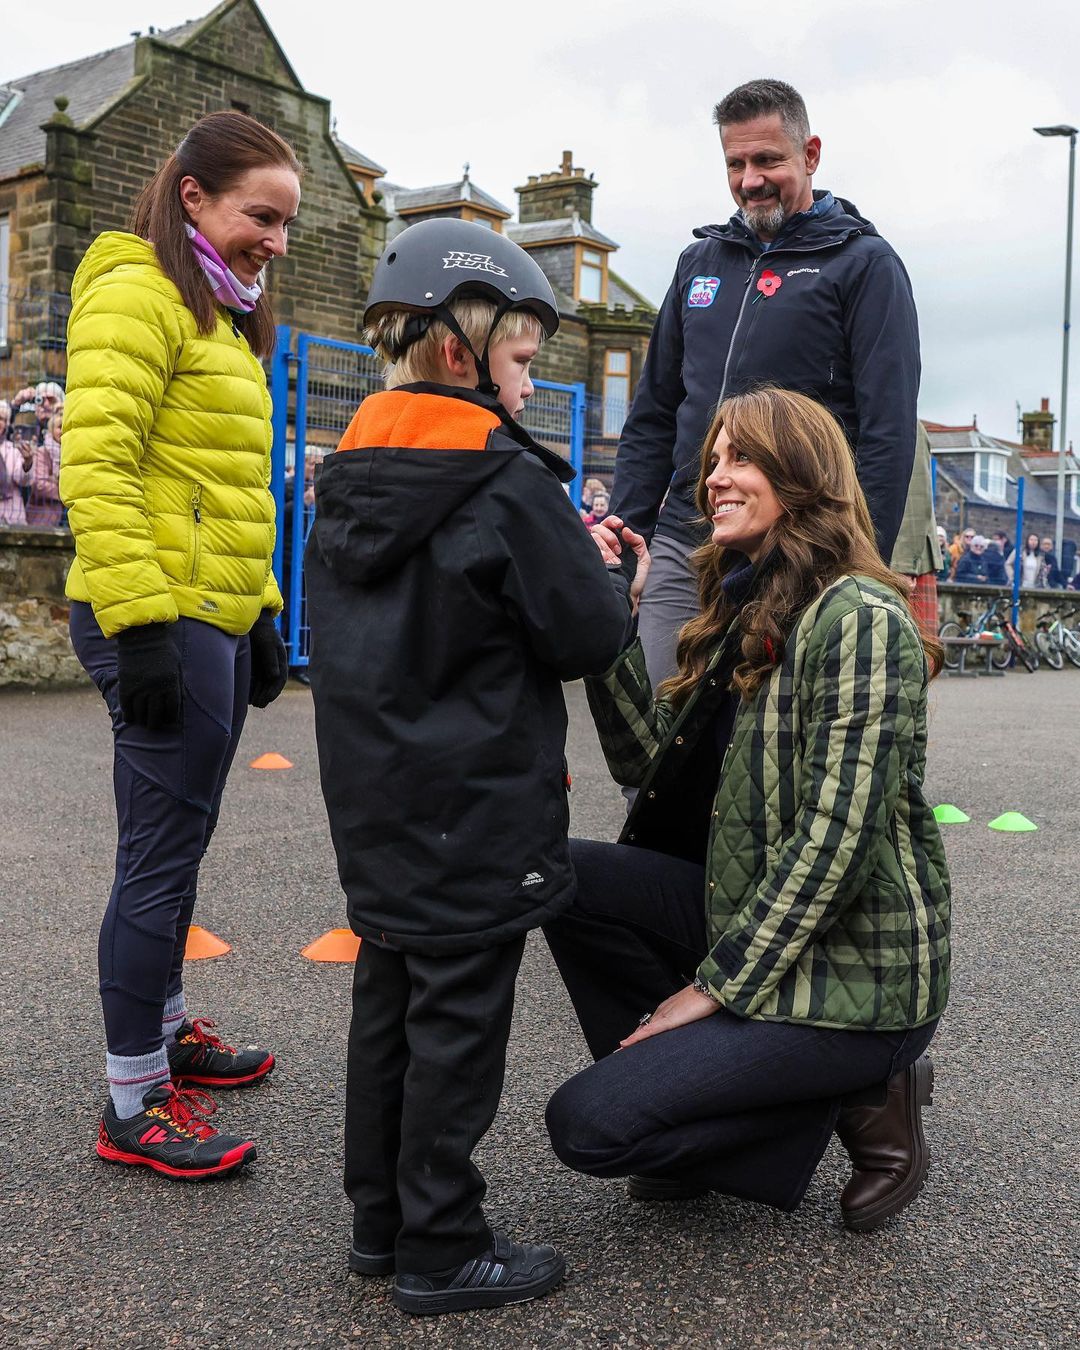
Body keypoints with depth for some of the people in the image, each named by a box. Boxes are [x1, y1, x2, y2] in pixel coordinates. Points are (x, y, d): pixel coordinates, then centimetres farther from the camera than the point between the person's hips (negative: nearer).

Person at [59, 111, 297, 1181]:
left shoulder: (223, 313, 21)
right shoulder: (138, 293, -9)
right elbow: (96, 466, -19)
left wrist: (259, 612, 20)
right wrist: (139, 624, -22)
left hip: (215, 620, 9)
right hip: (161, 622, -9)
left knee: (178, 843, 17)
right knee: (160, 858, -4)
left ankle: (164, 1029, 33)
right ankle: (134, 1107, 8)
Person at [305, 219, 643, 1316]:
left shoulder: (345, 479, 7)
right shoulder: (511, 483, -16)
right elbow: (586, 639, -13)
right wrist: (614, 583, 9)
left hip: (374, 805, 8)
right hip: (476, 811, -7)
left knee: (388, 998, 16)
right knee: (457, 1020, 3)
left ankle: (380, 1219, 30)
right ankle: (441, 1253, 16)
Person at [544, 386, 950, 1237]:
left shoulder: (860, 619, -17)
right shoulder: (743, 611, 9)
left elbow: (835, 838, -22)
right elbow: (649, 761, 3)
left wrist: (718, 984, -18)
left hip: (854, 973, -8)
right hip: (752, 920, 8)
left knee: (588, 1124, -13)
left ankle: (861, 1101, 2)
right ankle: (673, 1072, 7)